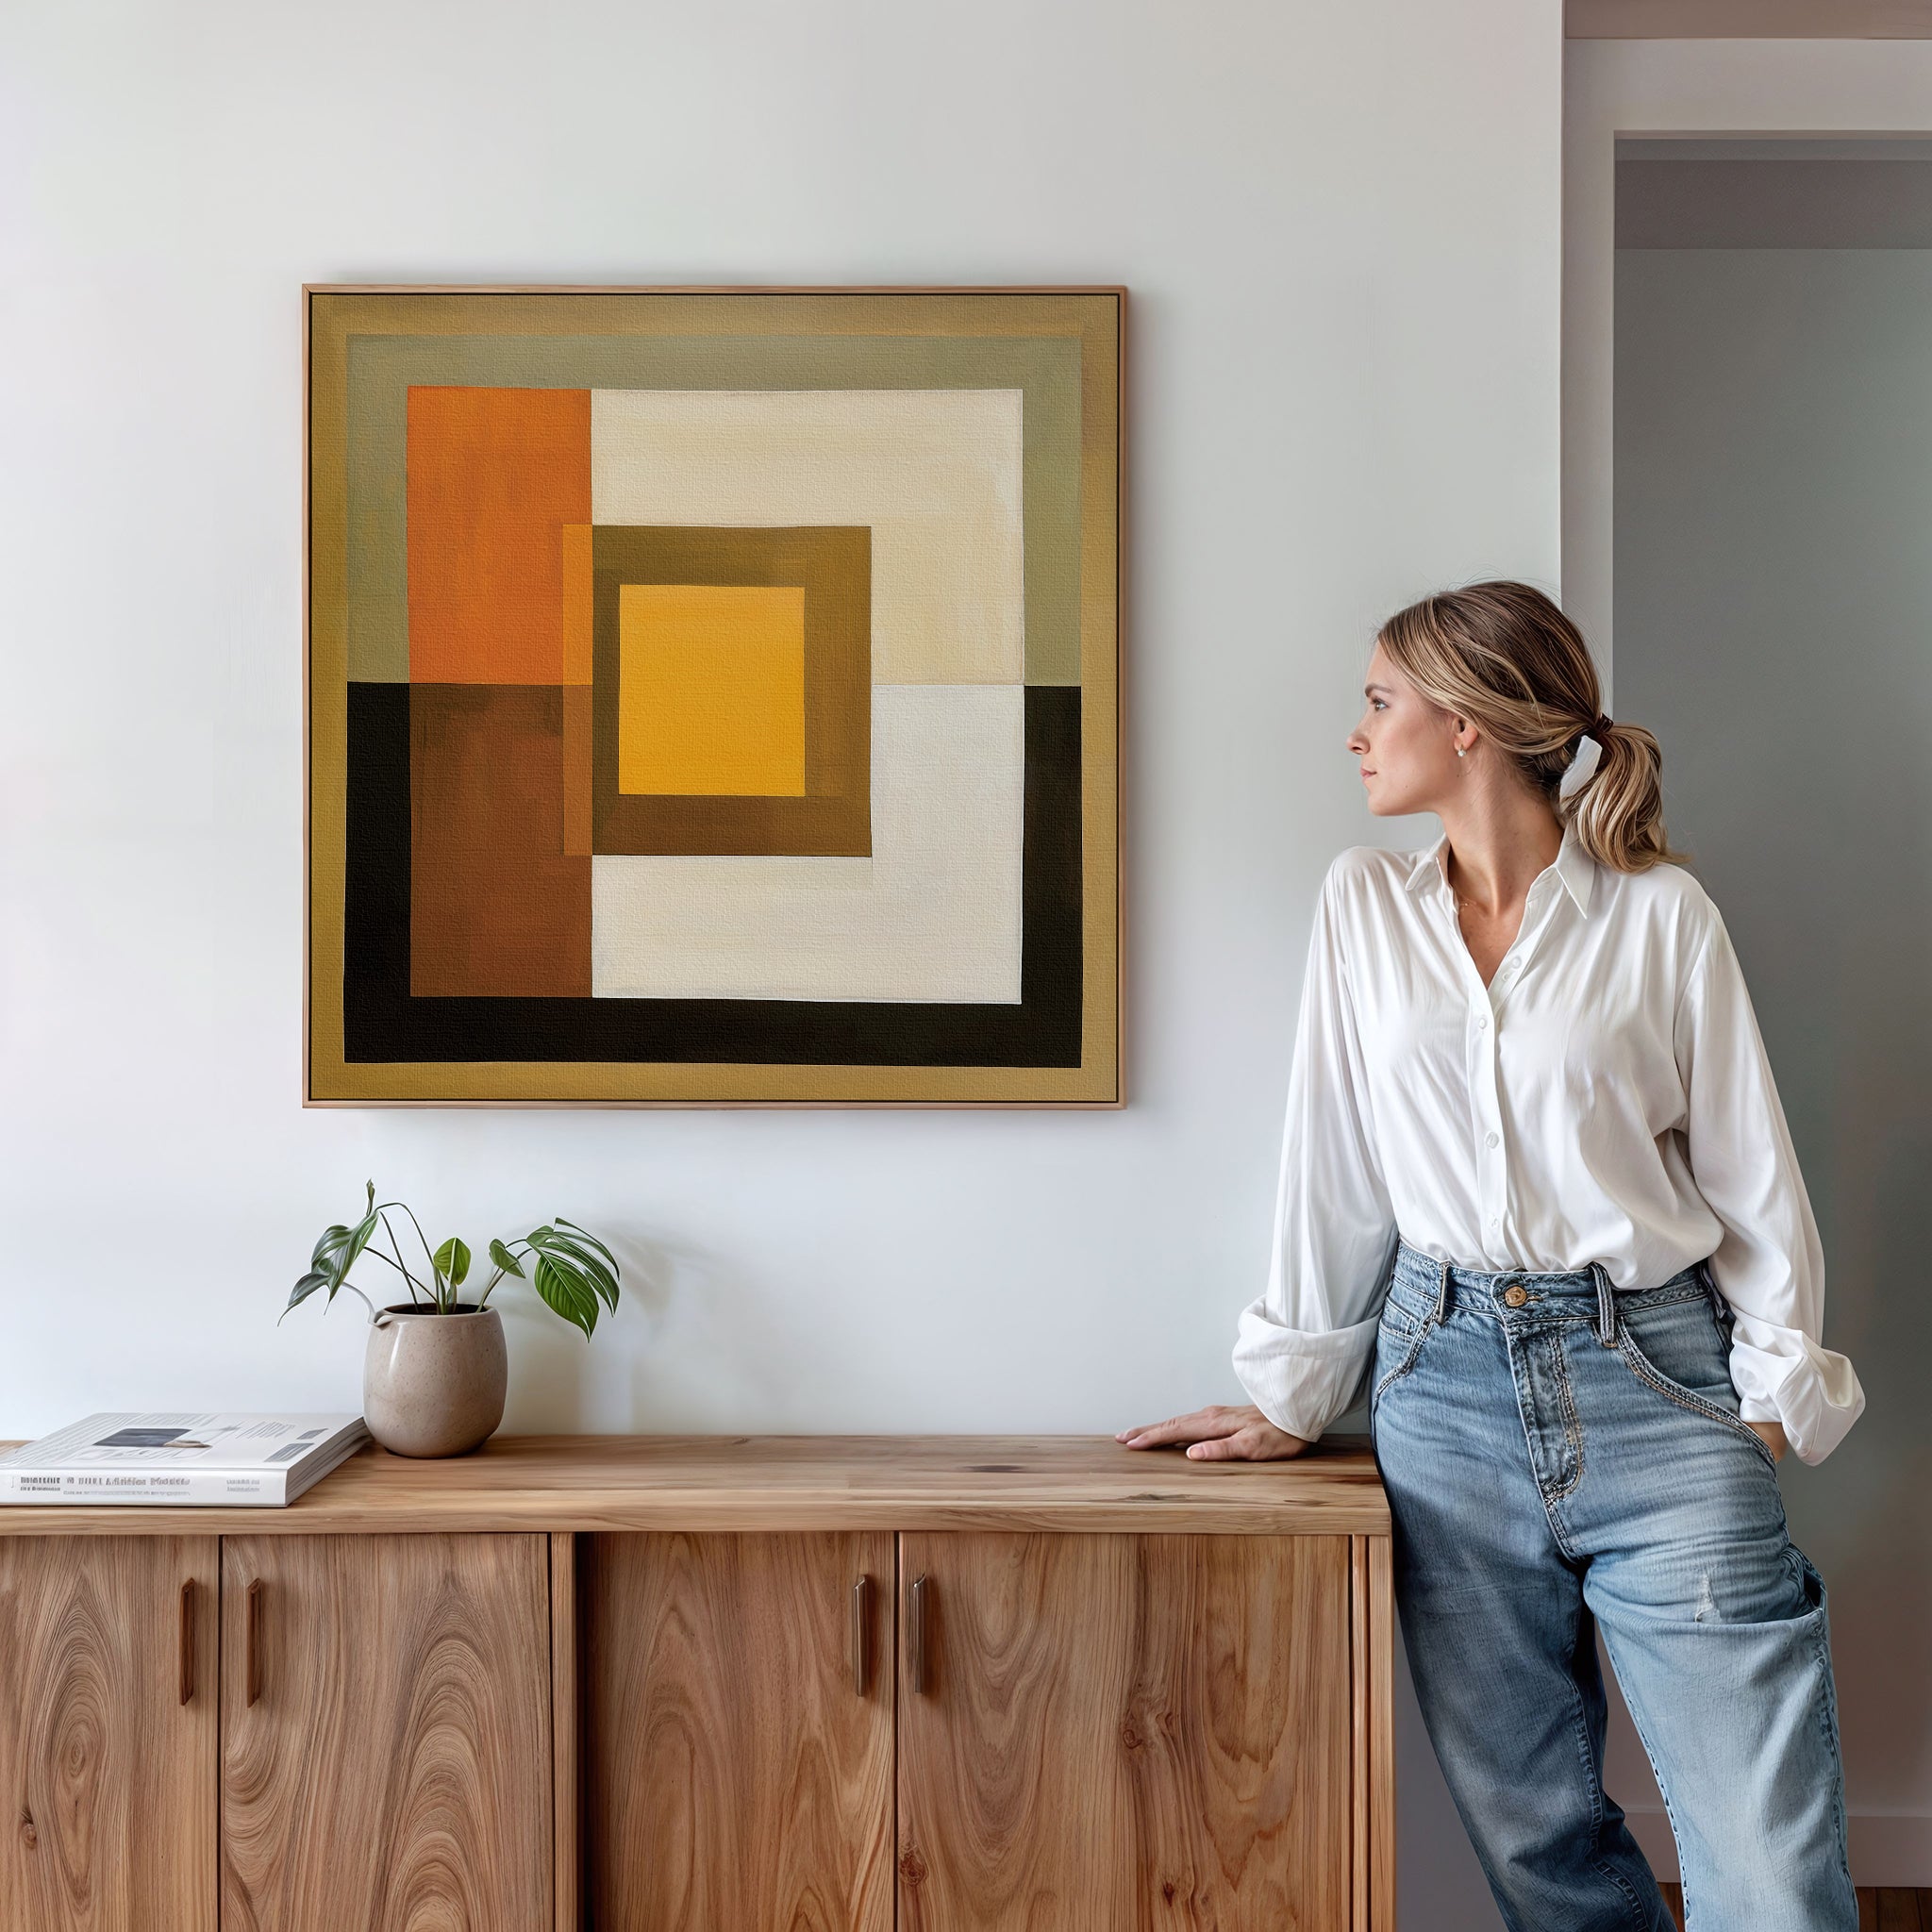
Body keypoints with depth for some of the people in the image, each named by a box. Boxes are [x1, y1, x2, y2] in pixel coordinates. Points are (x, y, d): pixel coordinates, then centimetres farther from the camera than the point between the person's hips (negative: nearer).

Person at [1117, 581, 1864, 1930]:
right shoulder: (1364, 904, 8)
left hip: (1651, 1377, -2)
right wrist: (1295, 1394, 10)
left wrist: (1777, 1389, -3)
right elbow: (1334, 1161, 9)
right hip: (1447, 1378, 3)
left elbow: (1749, 1166, 3)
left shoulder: (1660, 912, 0)